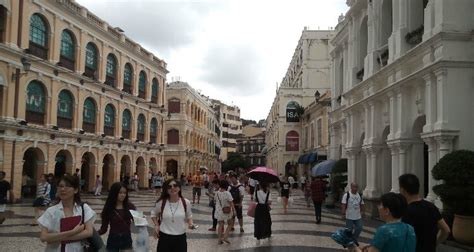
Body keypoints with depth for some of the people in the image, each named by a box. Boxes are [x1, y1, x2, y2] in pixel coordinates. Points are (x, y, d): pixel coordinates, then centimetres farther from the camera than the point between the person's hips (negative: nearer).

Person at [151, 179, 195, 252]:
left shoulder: (186, 202, -5)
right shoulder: (161, 202, -8)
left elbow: (189, 216, 13)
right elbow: (154, 213, 13)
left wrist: (191, 224, -6)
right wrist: (156, 225, -1)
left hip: (180, 237, 1)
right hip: (164, 237, -1)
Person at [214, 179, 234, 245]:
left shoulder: (217, 193, -4)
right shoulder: (227, 193, -19)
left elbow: (215, 200, 12)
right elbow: (231, 203, -16)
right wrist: (234, 210, -9)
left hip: (219, 211, 4)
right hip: (227, 211, -4)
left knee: (220, 225, 13)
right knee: (230, 224, 14)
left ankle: (220, 240, 14)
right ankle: (225, 237, 1)